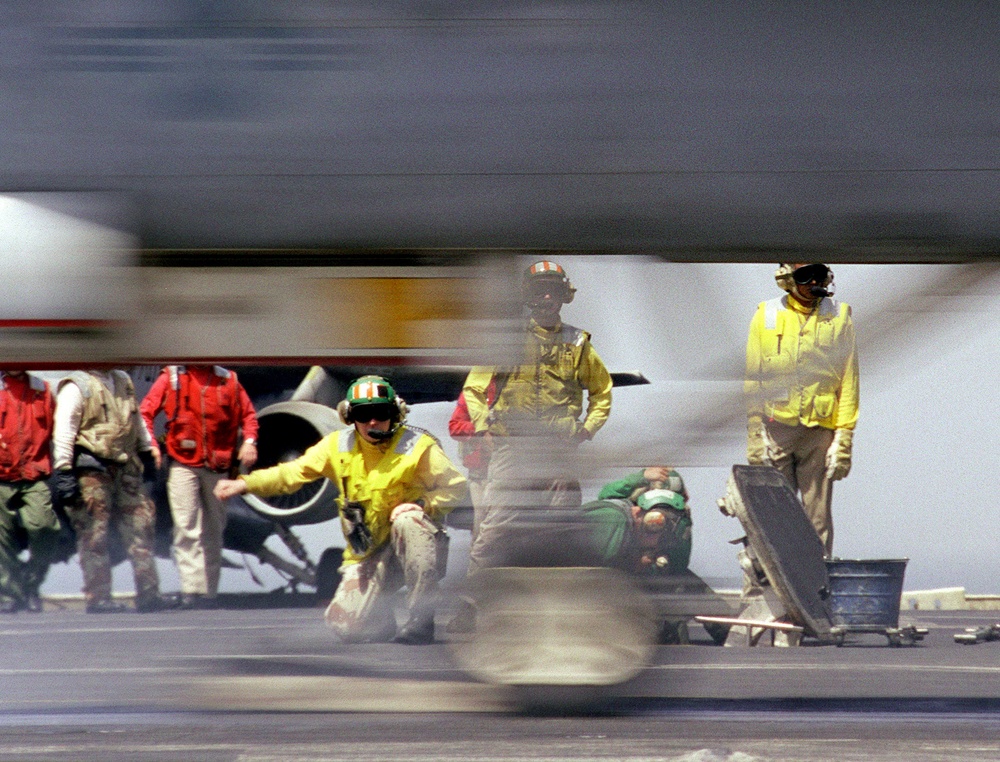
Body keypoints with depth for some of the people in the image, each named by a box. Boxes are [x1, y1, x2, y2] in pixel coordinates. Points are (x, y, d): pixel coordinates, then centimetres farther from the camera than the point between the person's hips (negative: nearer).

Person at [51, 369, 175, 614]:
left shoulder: (123, 382, 15)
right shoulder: (76, 387, -8)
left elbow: (136, 420, 28)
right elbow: (63, 430, -13)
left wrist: (147, 448, 29)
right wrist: (63, 471, -18)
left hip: (124, 469, 7)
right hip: (91, 472, -7)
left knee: (140, 527, 5)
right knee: (94, 536, -4)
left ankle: (148, 593, 8)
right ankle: (97, 597, 0)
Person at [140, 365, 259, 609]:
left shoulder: (228, 380, 9)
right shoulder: (172, 377, 3)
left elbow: (248, 414, 15)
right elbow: (146, 412, 1)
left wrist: (249, 441, -3)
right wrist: (150, 444, -13)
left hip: (218, 468, 3)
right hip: (183, 463, -3)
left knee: (214, 532, 8)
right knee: (186, 529, -12)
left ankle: (209, 594, 16)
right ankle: (192, 591, -18)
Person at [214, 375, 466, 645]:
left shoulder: (417, 447, -7)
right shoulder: (338, 446, 3)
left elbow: (455, 487, -2)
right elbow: (293, 473, 4)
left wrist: (422, 505, -19)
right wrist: (244, 484, -7)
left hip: (416, 545, -2)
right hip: (369, 553, 2)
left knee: (408, 523, -38)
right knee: (346, 624, -16)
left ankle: (421, 618, -26)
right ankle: (382, 619, 22)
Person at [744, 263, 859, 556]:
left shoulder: (839, 317, 6)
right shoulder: (767, 316, 6)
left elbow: (849, 381, 5)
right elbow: (751, 380, 8)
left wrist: (843, 438, -3)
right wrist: (754, 435, 1)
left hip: (820, 431, 0)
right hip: (775, 430, 0)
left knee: (818, 519, -2)